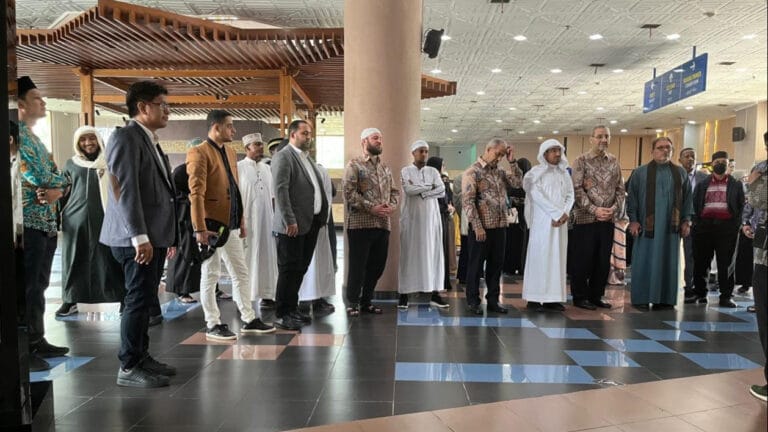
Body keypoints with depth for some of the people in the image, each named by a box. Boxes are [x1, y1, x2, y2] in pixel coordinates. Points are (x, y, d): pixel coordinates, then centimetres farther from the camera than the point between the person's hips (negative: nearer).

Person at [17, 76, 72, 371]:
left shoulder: (35, 138, 20)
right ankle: (23, 349, 1)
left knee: (39, 286, 14)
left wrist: (57, 190, -8)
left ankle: (37, 341, 24)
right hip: (28, 222, -9)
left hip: (46, 222, 9)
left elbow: (60, 177, 13)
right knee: (26, 287, -5)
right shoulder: (16, 134, -9)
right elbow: (35, 175, -21)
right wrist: (54, 181, -3)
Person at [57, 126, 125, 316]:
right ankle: (71, 300, 20)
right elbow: (63, 192, 14)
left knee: (108, 260, -1)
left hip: (103, 219, -2)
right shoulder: (71, 164, 11)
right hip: (75, 220, 2)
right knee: (74, 260, 9)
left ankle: (123, 300, 3)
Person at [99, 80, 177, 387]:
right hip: (138, 239, -9)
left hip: (154, 236, 9)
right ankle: (129, 368, 6)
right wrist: (139, 237, -22)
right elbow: (125, 191, -18)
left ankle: (142, 357, 24)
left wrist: (169, 237, 18)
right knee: (139, 300, -4)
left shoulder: (150, 141, 19)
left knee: (145, 300, 14)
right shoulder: (126, 137, -10)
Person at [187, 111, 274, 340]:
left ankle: (249, 319, 22)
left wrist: (241, 220, 15)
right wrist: (200, 228, -22)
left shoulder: (230, 151, 14)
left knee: (241, 273, 12)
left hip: (231, 224, 8)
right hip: (212, 223, -8)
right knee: (211, 275, 3)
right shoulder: (199, 153, -11)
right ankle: (213, 325, 14)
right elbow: (196, 193, -18)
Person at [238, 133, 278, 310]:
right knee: (247, 257, 0)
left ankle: (267, 295, 13)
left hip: (267, 220, 5)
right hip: (247, 220, -5)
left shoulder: (267, 168, 12)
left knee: (267, 255, 6)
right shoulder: (239, 167, -4)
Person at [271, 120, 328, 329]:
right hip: (293, 225, -8)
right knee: (289, 270, -2)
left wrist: (322, 216, 13)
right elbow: (280, 190, -17)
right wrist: (289, 221, -21)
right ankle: (282, 314, 8)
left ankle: (292, 308, 25)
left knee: (300, 269, 14)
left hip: (311, 223, 8)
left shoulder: (307, 158, 20)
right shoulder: (283, 156, -8)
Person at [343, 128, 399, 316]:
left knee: (377, 265, 10)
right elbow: (349, 192, -12)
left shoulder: (385, 167, 18)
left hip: (383, 224, 6)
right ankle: (352, 302, 12)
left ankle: (366, 301, 24)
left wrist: (392, 205, -3)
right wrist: (371, 208, -17)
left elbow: (394, 190, 18)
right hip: (360, 223, -6)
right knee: (358, 265, -1)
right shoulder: (354, 164, -2)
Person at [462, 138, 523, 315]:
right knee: (476, 265, 4)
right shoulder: (473, 172, -7)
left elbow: (518, 182, 7)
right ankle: (473, 301, 14)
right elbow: (468, 201, -14)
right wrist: (477, 226, -18)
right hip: (481, 227, -6)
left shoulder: (500, 172, 14)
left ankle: (493, 300, 22)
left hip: (500, 226, 6)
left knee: (496, 264, 12)